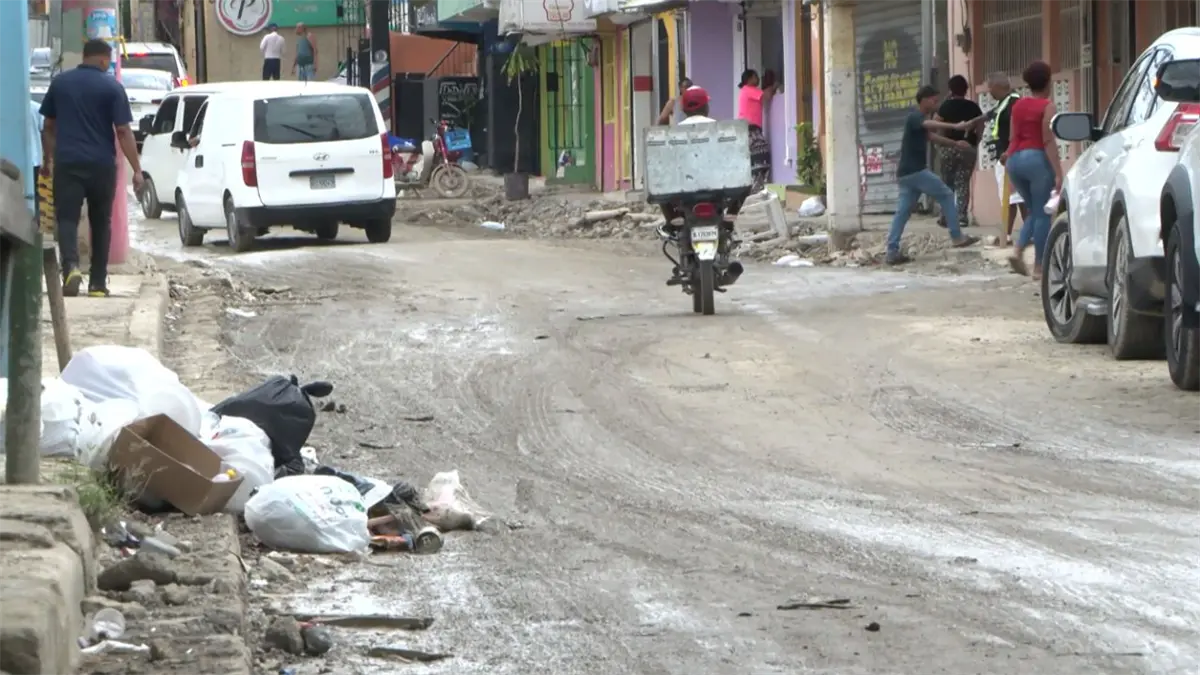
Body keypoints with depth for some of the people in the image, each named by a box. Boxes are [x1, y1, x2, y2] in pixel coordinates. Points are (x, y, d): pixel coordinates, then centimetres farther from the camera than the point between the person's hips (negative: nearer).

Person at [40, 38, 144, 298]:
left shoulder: (60, 83, 7)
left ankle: (71, 266, -30)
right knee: (100, 222, 12)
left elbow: (48, 126, 14)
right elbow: (123, 131, -8)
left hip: (67, 162, 1)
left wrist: (48, 158, 27)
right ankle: (97, 283, 14)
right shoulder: (112, 87, -4)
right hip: (101, 164, -1)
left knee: (67, 218, -4)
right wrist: (137, 170, -6)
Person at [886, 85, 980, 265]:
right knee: (946, 196, 1)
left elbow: (933, 137, 29)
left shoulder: (919, 120, 22)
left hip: (906, 173, 10)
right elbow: (931, 125, -32)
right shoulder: (915, 118, -11)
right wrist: (955, 127, -47)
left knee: (903, 211, 4)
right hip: (915, 171, -10)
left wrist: (955, 144, 15)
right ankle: (956, 237, 4)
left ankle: (892, 251, -2)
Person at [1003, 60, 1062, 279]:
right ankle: (1039, 266, -2)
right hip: (1037, 159, -7)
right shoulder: (1047, 107, -6)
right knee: (1042, 213, 0)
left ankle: (1018, 250, -2)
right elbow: (1049, 141, -13)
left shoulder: (1018, 105, 12)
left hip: (1015, 159, 7)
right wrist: (1058, 173, -16)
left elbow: (1013, 138, 14)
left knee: (1034, 210, 18)